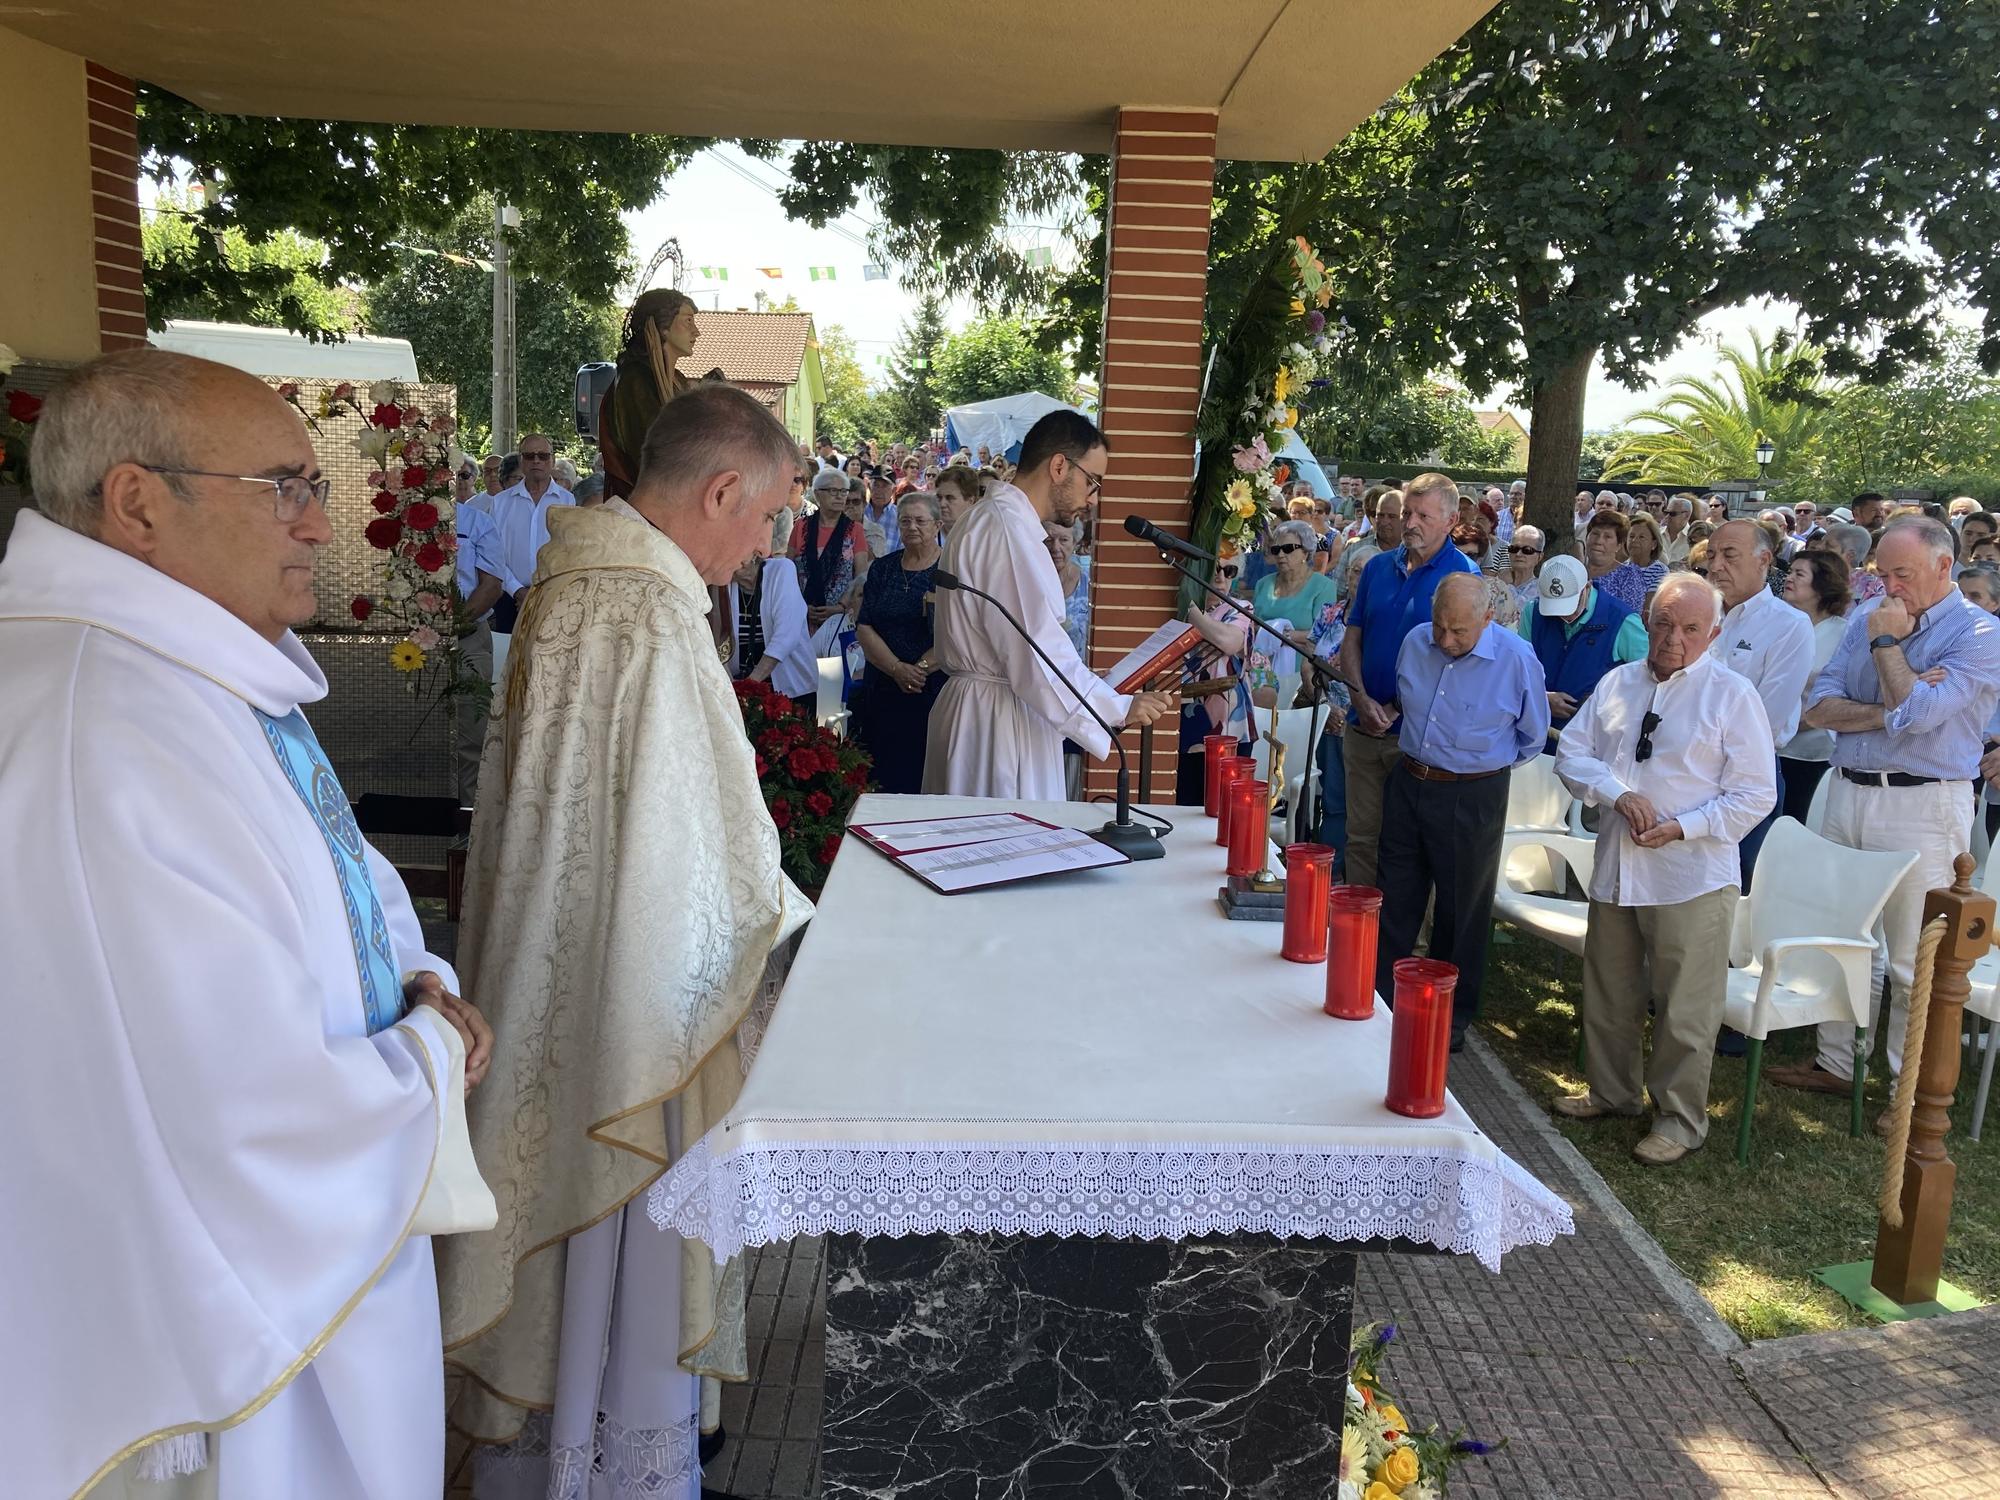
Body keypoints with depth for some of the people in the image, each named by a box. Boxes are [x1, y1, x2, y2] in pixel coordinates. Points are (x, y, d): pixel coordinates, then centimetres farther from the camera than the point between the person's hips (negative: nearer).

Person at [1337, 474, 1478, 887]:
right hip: (1365, 727, 5)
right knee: (1361, 837, 10)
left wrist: (1397, 710, -12)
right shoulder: (1378, 567, 9)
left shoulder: (1463, 574, -6)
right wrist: (1362, 701, -5)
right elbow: (1351, 640, 11)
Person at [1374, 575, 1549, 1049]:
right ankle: (1378, 996, 26)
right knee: (1395, 901, 13)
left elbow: (1533, 737, -1)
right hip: (1409, 783, 4)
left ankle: (1452, 1017, 25)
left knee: (1461, 911, 9)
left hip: (1471, 799, -4)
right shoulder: (1416, 642, -3)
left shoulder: (1517, 659, -16)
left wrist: (1486, 764, 7)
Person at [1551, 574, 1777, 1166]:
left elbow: (1755, 795, -8)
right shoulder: (1617, 683, 8)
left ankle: (1679, 1118, 22)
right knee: (1608, 993, 18)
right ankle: (1610, 1091, 37)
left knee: (1684, 1008, 4)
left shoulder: (1733, 696, -6)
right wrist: (1617, 794, -13)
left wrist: (1682, 828, -18)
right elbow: (1572, 752, 5)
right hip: (1615, 867, 5)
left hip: (1690, 877, -5)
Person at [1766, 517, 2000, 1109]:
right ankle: (1835, 1062, 27)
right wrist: (1884, 712, -14)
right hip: (1847, 793, 6)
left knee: (1914, 963, 1)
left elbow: (1917, 715, -20)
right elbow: (1819, 707, 2)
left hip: (1922, 807, -6)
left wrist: (1886, 644, -11)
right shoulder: (1868, 617, 9)